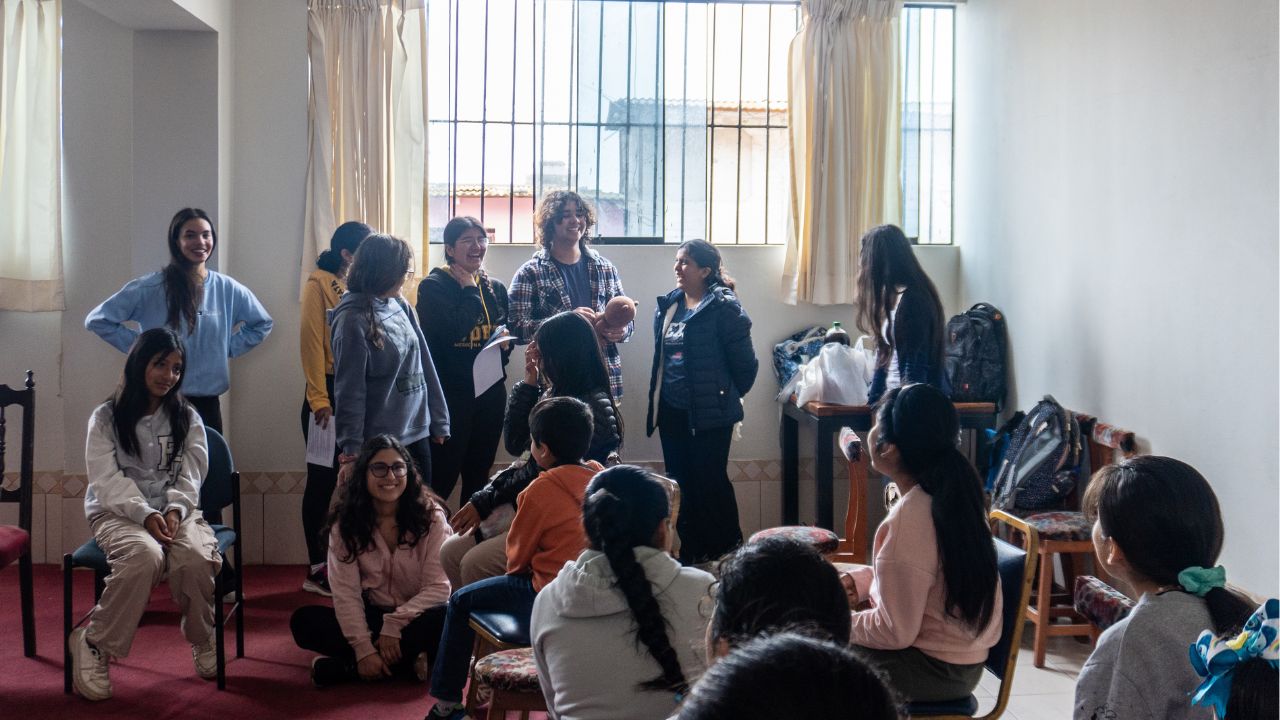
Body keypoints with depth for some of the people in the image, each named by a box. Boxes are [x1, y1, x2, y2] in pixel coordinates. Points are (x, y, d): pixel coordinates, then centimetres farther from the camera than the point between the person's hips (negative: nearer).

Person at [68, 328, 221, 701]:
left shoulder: (188, 418, 12)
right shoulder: (106, 418, 4)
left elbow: (190, 476, 4)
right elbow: (107, 480, -7)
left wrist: (175, 510, -18)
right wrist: (145, 514, -22)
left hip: (175, 510, 2)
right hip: (118, 512, -2)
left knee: (195, 556, -33)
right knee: (145, 556, -37)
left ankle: (203, 639, -5)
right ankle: (94, 644, -18)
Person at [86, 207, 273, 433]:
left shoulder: (227, 289, 4)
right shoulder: (150, 288, -6)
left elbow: (262, 324, 20)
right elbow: (97, 320, -2)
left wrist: (229, 347, 8)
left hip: (208, 404, 3)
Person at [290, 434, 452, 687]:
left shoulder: (430, 516, -9)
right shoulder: (346, 521, -6)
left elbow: (437, 587, -13)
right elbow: (345, 592, -13)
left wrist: (394, 624, -24)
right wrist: (363, 649, -25)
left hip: (416, 617, -2)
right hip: (369, 617, 2)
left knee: (446, 620, -35)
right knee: (304, 620, -22)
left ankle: (344, 667, -26)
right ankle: (407, 663, -26)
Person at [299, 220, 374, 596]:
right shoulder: (319, 285, -6)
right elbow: (312, 342, -11)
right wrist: (319, 400, -16)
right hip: (330, 394, -6)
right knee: (323, 480, 1)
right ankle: (317, 569, 8)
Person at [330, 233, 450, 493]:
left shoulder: (401, 307, 4)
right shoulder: (353, 319, -13)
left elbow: (423, 365, 9)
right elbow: (349, 391, -13)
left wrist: (438, 421, 9)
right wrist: (351, 452, -12)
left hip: (418, 433, 6)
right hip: (380, 442, -6)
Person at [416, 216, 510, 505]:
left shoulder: (496, 289, 11)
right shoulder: (433, 287, -7)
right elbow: (452, 330, -22)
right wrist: (469, 290, -9)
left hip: (491, 391, 6)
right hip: (451, 392, -6)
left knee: (479, 475, 14)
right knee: (442, 476, -5)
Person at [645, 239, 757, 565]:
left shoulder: (723, 307, -13)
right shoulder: (667, 305, 10)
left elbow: (744, 361, -10)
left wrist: (729, 395, 2)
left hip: (709, 413, -7)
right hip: (672, 411, 7)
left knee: (710, 482, -1)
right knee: (680, 483, 11)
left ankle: (727, 552, 13)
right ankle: (690, 553, 22)